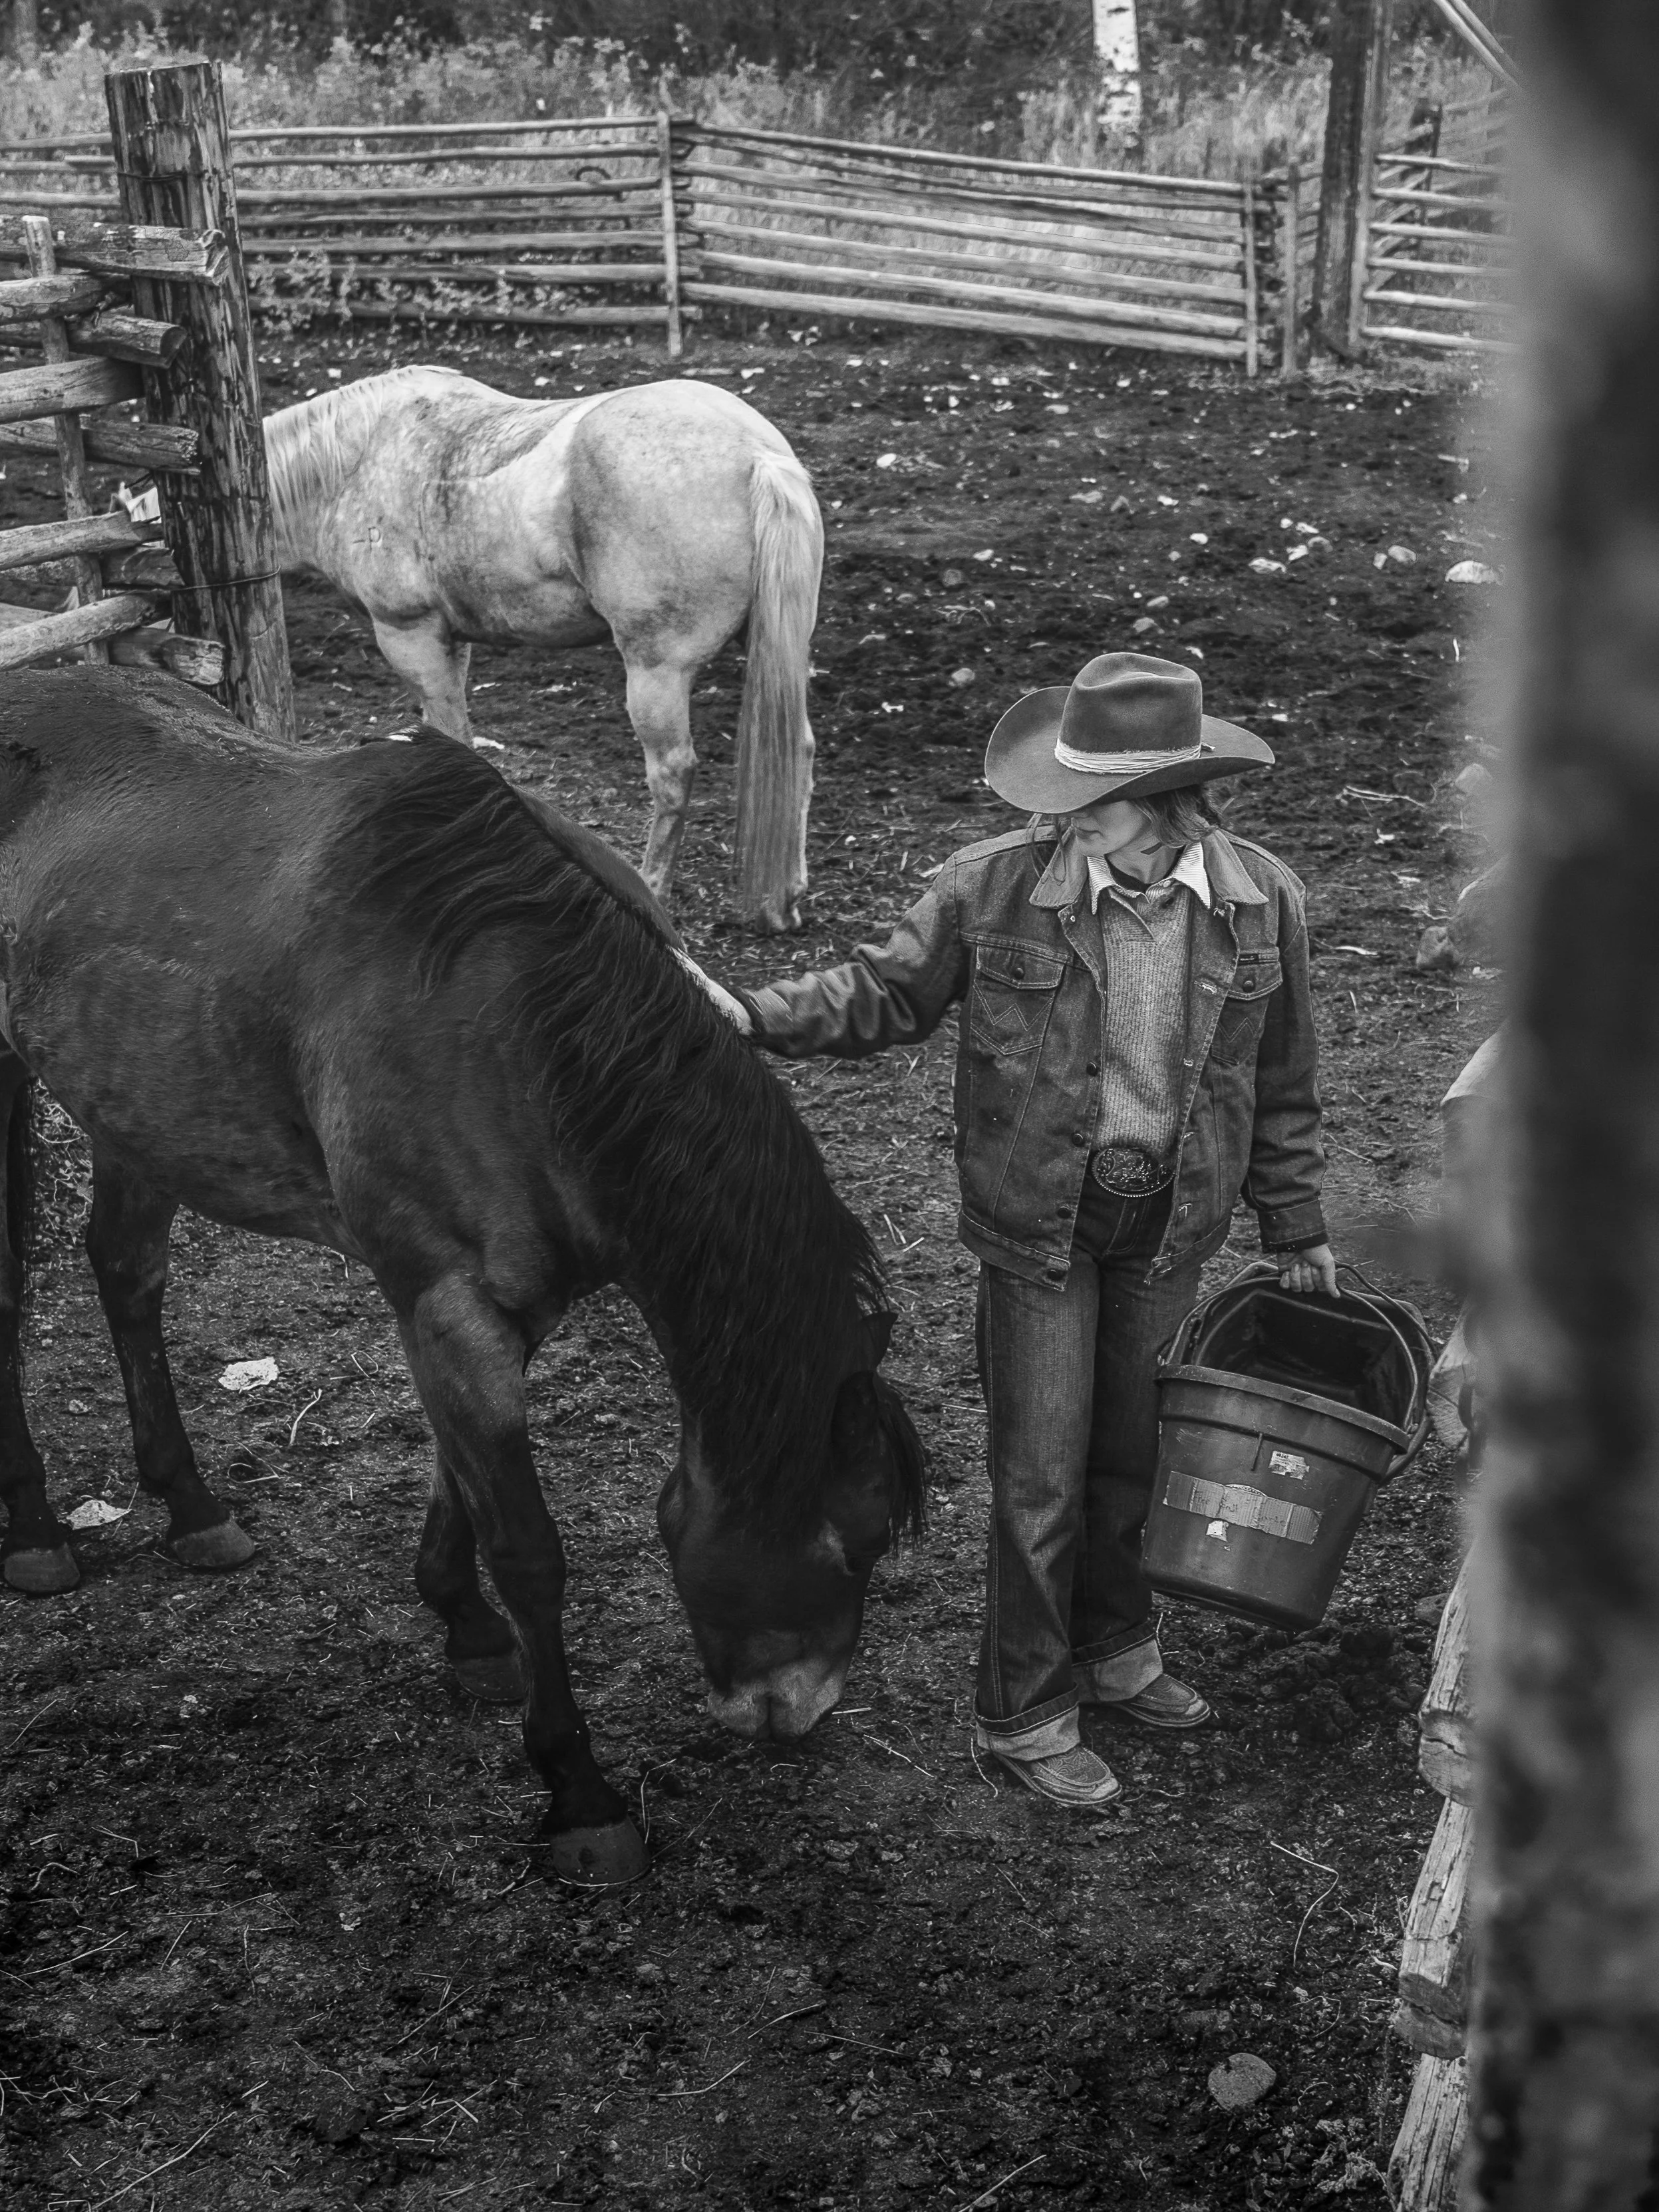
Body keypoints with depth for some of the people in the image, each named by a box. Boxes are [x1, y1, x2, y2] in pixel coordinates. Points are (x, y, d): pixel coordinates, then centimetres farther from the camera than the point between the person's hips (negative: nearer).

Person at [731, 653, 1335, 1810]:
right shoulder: (992, 888, -17)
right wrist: (752, 1016, -19)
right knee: (1042, 1470, 4)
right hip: (1039, 1218, -2)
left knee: (1135, 1445, 19)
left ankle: (1114, 1647, 44)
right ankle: (1025, 1712, 24)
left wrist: (1298, 1231, 9)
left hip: (1172, 1222, 3)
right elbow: (886, 995, -4)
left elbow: (1282, 1086, 3)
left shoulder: (1265, 901, -9)